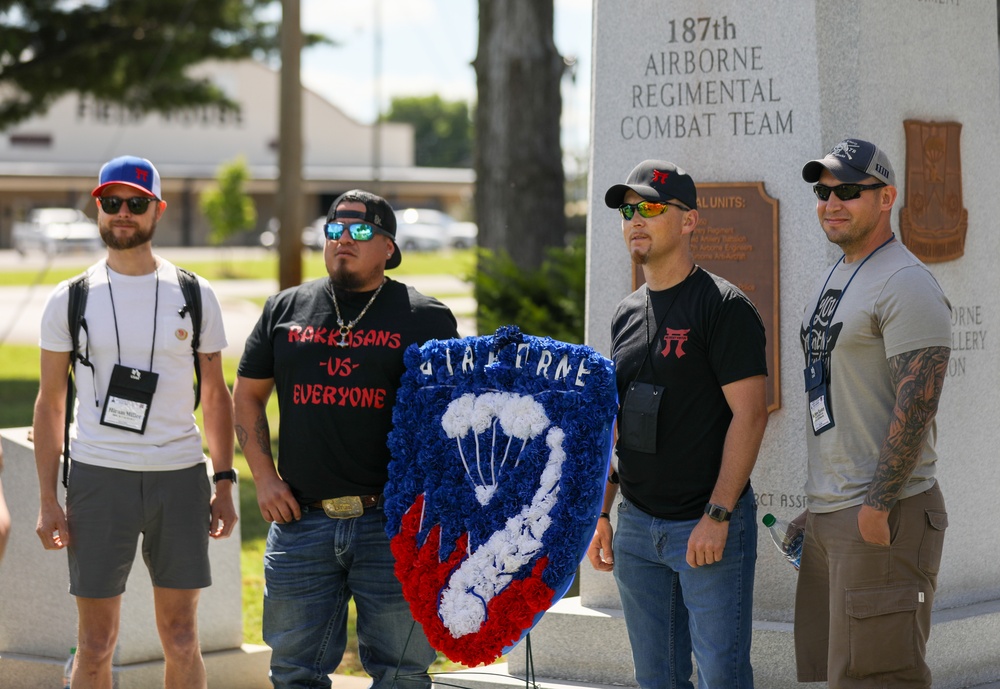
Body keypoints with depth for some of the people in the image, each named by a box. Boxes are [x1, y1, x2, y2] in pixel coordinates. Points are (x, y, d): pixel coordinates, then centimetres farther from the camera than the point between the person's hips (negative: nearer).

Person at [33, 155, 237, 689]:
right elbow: (49, 404, 6)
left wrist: (224, 484, 3)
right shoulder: (71, 299, 3)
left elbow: (215, 395, 11)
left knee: (181, 641, 5)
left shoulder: (194, 296, 6)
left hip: (180, 479, 1)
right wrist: (47, 499, -1)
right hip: (98, 479, -1)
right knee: (95, 645, 0)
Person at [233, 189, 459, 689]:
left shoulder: (426, 319, 3)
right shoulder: (286, 309, 12)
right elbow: (247, 395, 17)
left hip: (393, 522, -3)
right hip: (300, 518, 3)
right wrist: (264, 478, 7)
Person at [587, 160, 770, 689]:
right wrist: (600, 514, 14)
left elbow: (750, 413, -15)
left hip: (710, 525, -7)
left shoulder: (723, 306, -9)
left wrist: (717, 516, -19)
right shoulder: (627, 315, 14)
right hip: (637, 524, 7)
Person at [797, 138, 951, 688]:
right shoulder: (834, 280, 18)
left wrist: (877, 504, -24)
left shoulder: (906, 286, -12)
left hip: (883, 517, -10)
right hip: (826, 515, 10)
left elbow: (917, 404, -20)